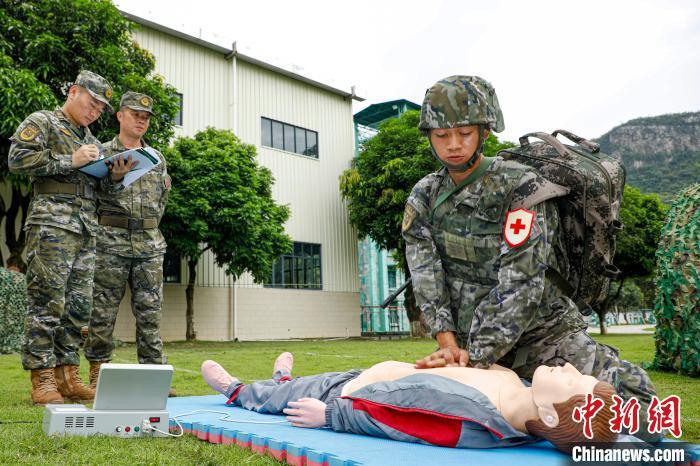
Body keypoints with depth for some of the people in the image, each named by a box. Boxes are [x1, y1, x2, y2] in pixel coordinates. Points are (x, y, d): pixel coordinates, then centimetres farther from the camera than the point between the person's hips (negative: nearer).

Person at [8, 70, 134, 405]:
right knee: (47, 302, -8)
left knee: (79, 305, 5)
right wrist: (71, 161, -11)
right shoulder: (42, 122, 5)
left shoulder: (91, 140, 26)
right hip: (51, 223, -7)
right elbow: (18, 158, -10)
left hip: (86, 228, 7)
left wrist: (115, 176, 4)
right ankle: (42, 380, -3)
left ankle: (67, 375, 12)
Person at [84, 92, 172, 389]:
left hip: (150, 242, 3)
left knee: (150, 311, 2)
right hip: (111, 241, -3)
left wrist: (150, 226, 14)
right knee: (103, 311, 0)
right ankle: (97, 374, 9)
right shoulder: (102, 154, 5)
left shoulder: (157, 158, 16)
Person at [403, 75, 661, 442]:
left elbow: (520, 283, -22)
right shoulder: (424, 197, 3)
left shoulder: (520, 188, -14)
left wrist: (476, 358, -24)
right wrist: (448, 342, -18)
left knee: (629, 393, -22)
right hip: (468, 338, 5)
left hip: (540, 328, -4)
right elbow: (426, 275, -5)